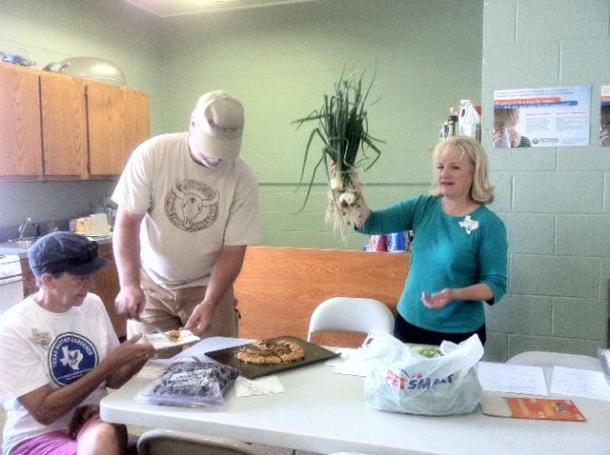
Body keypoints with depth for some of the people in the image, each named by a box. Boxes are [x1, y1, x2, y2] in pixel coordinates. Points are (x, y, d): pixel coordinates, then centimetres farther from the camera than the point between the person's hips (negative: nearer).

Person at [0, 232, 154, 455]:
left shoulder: (92, 304, 1)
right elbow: (44, 411, -15)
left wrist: (140, 356, -12)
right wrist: (111, 363, -19)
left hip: (92, 419, 4)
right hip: (37, 436, -3)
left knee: (105, 436, -30)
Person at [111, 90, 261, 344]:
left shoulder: (243, 179, -15)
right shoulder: (151, 154, -17)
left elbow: (233, 251, -12)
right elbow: (127, 223, -14)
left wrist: (210, 302, -23)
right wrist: (129, 284, -24)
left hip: (207, 285, 1)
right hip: (150, 283, 0)